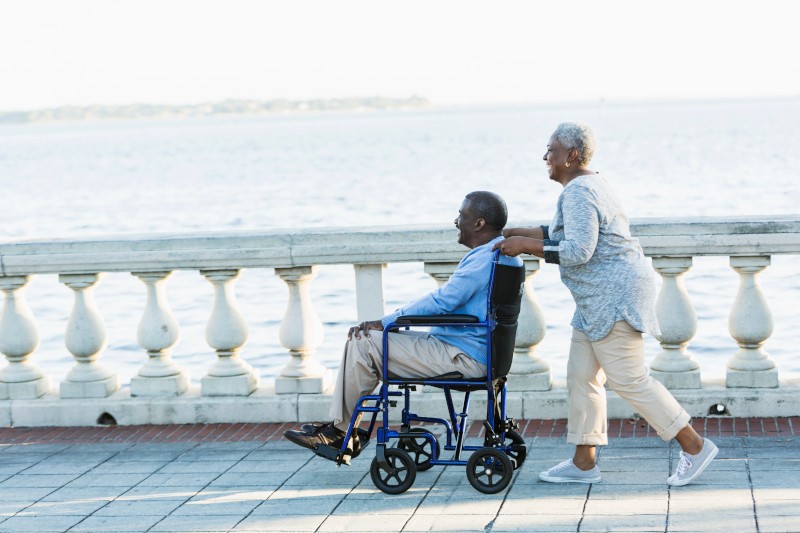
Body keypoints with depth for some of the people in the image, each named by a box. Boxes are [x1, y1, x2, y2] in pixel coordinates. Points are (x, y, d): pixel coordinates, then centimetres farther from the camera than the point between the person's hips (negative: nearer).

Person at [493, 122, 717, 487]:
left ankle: (694, 446, 0)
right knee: (581, 376, 10)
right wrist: (523, 234, 19)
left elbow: (577, 251, -26)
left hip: (614, 295, -11)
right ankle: (583, 463, 13)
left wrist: (526, 245, -19)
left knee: (629, 380, -8)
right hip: (600, 298, 11)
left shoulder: (579, 193, -18)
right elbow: (569, 235, 25)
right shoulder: (589, 184, 15)